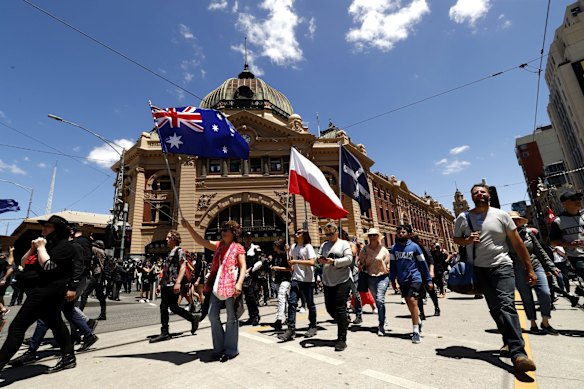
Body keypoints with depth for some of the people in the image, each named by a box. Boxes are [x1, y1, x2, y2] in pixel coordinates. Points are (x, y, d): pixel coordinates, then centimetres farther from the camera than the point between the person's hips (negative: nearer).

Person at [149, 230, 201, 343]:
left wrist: (178, 282, -25)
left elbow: (183, 267, -17)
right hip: (165, 285, 9)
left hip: (173, 285, -9)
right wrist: (161, 284, 20)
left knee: (173, 307, -9)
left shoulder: (179, 251, -7)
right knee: (163, 307, 9)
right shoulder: (170, 253, 20)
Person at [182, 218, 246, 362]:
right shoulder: (218, 245, 15)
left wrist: (239, 283, -20)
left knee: (231, 317, 5)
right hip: (217, 285, 6)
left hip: (231, 285, -6)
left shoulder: (238, 248, -1)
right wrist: (188, 227, -4)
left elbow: (243, 267, -8)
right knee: (213, 315, 10)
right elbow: (200, 241, 7)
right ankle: (219, 347, 26)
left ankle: (231, 350, 18)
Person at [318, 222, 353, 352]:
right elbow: (318, 257, 8)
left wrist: (334, 261, -21)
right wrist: (320, 259, -15)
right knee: (329, 308, 10)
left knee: (340, 308, -6)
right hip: (327, 281, 6)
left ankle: (342, 339, 5)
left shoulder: (344, 243, -1)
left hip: (342, 281, -5)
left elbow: (349, 259, -12)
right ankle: (344, 322, 39)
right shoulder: (324, 245, 14)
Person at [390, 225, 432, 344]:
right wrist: (392, 279, 5)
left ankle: (416, 332, -4)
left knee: (412, 301, -13)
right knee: (409, 303, 13)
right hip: (402, 280, 4)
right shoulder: (394, 248, 4)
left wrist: (429, 280, 0)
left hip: (415, 278, -4)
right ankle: (418, 322, 36)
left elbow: (423, 263, 0)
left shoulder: (414, 247, -4)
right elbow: (392, 264, 8)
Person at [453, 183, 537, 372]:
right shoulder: (463, 218, 2)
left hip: (502, 266, -2)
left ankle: (518, 352, -19)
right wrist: (467, 240, -10)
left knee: (506, 304, -17)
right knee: (495, 308, 7)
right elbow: (456, 239, 13)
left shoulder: (501, 215, 0)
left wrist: (529, 269, 2)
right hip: (479, 269, 2)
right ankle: (509, 341, 24)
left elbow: (517, 242, 4)